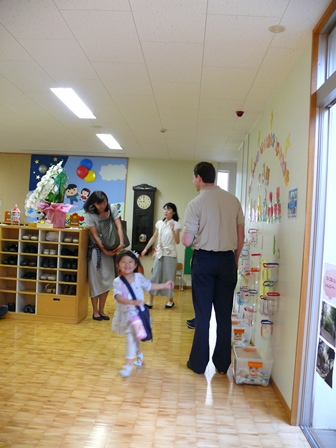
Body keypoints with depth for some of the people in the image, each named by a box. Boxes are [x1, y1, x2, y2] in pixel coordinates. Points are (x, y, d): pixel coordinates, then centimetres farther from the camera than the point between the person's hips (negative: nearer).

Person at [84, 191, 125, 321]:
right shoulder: (90, 214, -16)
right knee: (95, 279, -2)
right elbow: (95, 235, -16)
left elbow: (119, 227, -14)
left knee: (106, 280, 5)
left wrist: (121, 244, -27)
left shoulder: (112, 209, -8)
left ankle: (101, 310, 17)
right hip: (95, 248, -3)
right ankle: (95, 311, 9)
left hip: (109, 247, 4)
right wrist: (104, 250, -20)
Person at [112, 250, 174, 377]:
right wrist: (132, 302, -40)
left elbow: (149, 286, 10)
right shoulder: (117, 281, -14)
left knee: (131, 337, -10)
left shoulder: (139, 277, -7)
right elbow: (118, 297, -27)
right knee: (132, 336, 20)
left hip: (136, 313, -1)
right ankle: (139, 354, 45)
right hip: (124, 314, 1)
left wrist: (165, 285, 15)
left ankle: (128, 365, -1)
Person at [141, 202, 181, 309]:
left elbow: (177, 242, -14)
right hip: (159, 253, 4)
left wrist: (173, 230, -26)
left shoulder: (176, 225, -7)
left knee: (169, 278, 3)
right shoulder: (159, 223, 6)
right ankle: (150, 301, 7)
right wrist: (146, 248, 11)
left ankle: (170, 300, 21)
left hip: (170, 254, -4)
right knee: (155, 276, 2)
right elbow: (154, 238, 14)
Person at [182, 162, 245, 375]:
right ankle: (222, 363, 22)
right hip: (227, 260, 3)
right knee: (224, 314, 11)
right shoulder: (233, 200, 3)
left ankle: (199, 363, 17)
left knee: (203, 314, 7)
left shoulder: (196, 203, -9)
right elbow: (241, 237, 6)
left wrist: (183, 234, 12)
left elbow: (187, 241, -10)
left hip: (204, 260, -3)